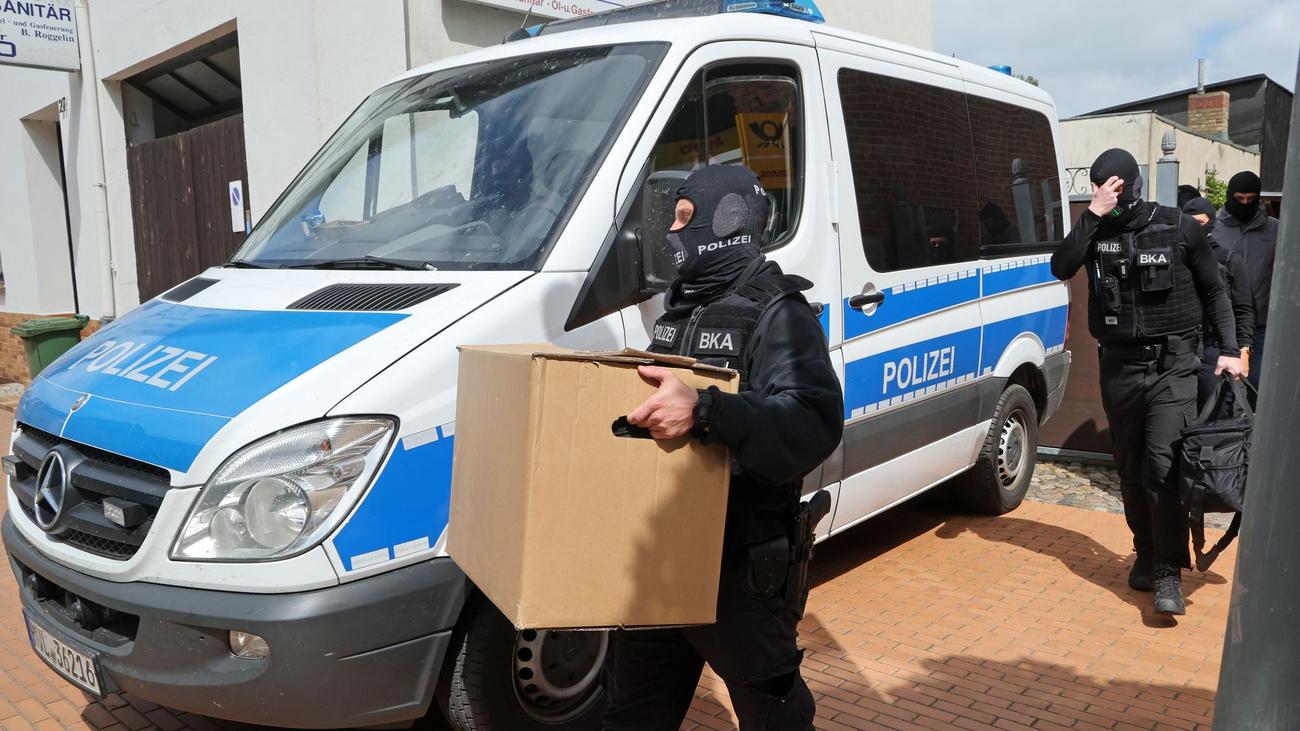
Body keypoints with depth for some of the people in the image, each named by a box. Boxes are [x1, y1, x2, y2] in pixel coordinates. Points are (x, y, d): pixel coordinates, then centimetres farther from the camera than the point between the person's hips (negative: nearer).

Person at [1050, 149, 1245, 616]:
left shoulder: (1178, 228, -1)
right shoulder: (1096, 232, 4)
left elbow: (1213, 290, 6)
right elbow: (1060, 268, -14)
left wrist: (1229, 349, -2)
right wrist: (1092, 215, -19)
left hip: (1172, 365, -3)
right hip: (1119, 367, 3)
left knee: (1164, 465, -14)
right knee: (1130, 469, 11)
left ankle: (1169, 572, -7)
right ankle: (1146, 554, 27)